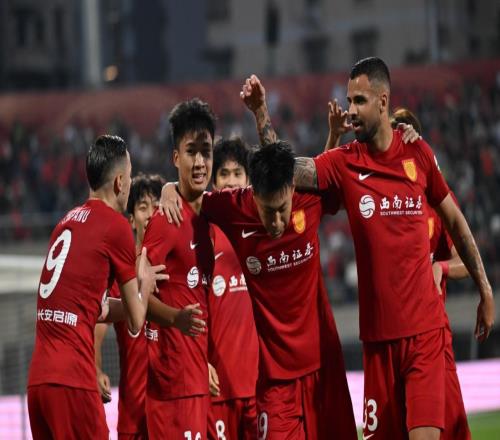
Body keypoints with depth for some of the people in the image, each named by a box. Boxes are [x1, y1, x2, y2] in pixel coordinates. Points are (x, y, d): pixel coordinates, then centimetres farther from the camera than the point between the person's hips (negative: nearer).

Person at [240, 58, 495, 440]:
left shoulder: (419, 154, 2)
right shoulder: (344, 163, 1)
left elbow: (455, 221, 12)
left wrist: (485, 290, 15)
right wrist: (261, 114, -23)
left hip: (425, 328, -1)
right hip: (378, 332, 1)